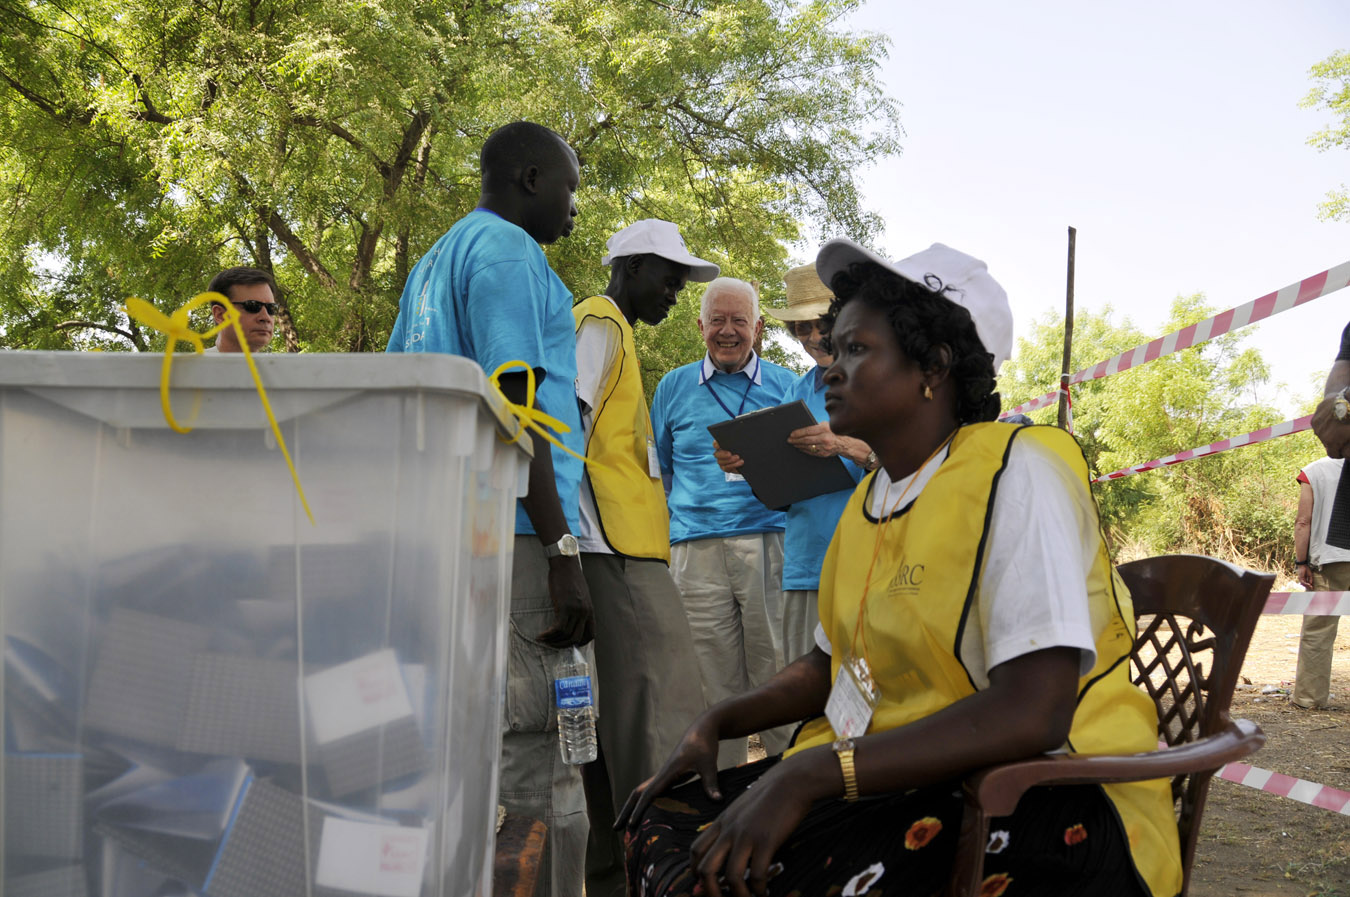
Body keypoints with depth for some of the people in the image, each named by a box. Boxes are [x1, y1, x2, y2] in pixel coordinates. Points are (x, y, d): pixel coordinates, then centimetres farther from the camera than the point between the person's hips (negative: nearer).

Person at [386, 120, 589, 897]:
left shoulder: (434, 263, 23)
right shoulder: (507, 249, -5)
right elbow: (514, 402, -15)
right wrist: (564, 549, -17)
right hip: (514, 534, -10)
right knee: (537, 762, -9)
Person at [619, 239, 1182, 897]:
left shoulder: (1015, 474, -15)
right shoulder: (870, 496, 11)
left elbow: (1031, 713, -26)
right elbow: (830, 664, 23)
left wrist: (806, 775, -29)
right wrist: (716, 723, 6)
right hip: (890, 775, 8)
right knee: (660, 822, -2)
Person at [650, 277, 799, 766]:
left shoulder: (786, 386, 12)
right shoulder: (673, 387, 16)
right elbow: (657, 469, 20)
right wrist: (662, 529, 9)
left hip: (772, 541, -1)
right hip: (698, 549, 1)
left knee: (778, 675, -3)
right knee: (713, 683, 3)